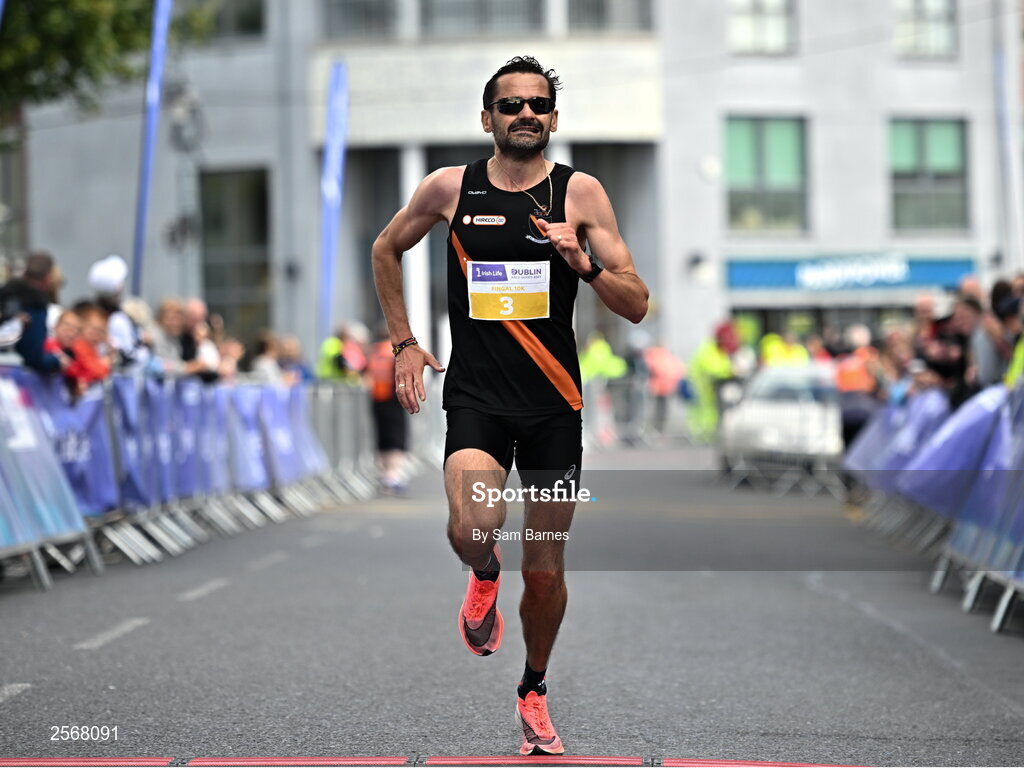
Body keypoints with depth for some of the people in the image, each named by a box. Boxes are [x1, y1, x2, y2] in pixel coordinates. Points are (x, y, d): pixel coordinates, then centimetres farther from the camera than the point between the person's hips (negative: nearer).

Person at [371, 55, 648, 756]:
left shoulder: (580, 192, -1)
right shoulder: (449, 188, 1)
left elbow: (637, 306, -2)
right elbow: (386, 249, 20)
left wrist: (584, 263, -20)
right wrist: (403, 342, 12)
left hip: (554, 402, 1)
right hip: (476, 396, -1)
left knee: (546, 571, 7)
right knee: (472, 528, -27)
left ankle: (534, 692, 34)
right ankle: (485, 577, 11)